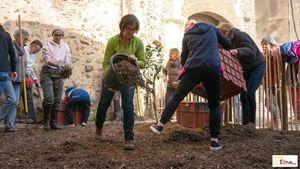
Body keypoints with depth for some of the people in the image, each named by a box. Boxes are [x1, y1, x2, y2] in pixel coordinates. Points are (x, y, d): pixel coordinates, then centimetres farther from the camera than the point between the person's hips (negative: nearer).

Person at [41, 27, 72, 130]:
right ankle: (46, 121, 2)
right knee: (49, 97, -16)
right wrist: (59, 64, -32)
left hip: (59, 73, 4)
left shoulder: (65, 46, 11)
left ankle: (53, 122, 12)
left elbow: (68, 60, 1)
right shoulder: (47, 45, 1)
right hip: (48, 72, -4)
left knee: (58, 99, 3)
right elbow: (47, 59, -14)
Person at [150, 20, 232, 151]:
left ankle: (160, 125, 15)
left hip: (193, 68, 0)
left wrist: (185, 68, 41)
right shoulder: (212, 29, 23)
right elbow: (228, 45, 27)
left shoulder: (187, 36, 23)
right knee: (214, 105, 10)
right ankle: (214, 140, 7)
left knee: (177, 96, 11)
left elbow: (183, 58, 23)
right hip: (214, 68, 0)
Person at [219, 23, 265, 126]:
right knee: (243, 95, 1)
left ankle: (252, 123, -8)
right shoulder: (230, 40, 0)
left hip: (257, 66, -8)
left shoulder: (240, 35, -24)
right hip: (246, 69, 8)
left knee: (249, 93, -19)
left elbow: (250, 51, -38)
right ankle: (245, 124, 6)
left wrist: (237, 51, -55)